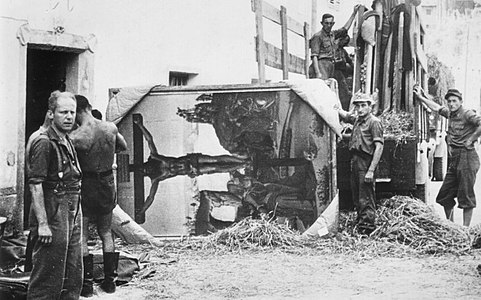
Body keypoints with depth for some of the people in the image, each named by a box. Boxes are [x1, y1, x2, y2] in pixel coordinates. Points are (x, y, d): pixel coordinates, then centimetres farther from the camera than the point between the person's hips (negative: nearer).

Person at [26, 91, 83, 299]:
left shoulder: (67, 142, 15)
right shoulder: (44, 143, -13)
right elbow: (35, 185, -19)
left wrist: (77, 217, 18)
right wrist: (42, 224, -23)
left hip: (72, 217, 9)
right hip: (52, 218, -9)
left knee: (73, 279, 14)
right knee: (47, 280, -4)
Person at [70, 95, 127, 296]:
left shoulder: (76, 137, -19)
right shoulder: (111, 128, -5)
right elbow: (123, 147, 14)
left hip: (86, 185, -5)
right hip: (108, 183, 5)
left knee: (81, 236, 6)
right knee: (106, 233, 18)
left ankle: (87, 283, 6)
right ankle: (110, 280, 21)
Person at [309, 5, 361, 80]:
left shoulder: (332, 34, 18)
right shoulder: (318, 36, -5)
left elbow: (345, 28, 30)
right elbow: (314, 56, -10)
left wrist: (354, 13, 30)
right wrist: (317, 73, -20)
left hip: (330, 67, 8)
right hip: (321, 65, -8)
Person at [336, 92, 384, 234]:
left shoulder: (374, 122, -9)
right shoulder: (357, 119, 15)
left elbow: (379, 147, -15)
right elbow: (345, 115, 36)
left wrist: (371, 170, -21)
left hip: (366, 161, -8)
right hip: (355, 161, 8)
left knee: (366, 199, -6)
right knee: (357, 198, 13)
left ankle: (367, 227, -3)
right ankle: (360, 224, 21)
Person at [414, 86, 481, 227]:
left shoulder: (467, 114, -10)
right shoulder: (450, 113, 14)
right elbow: (436, 107, 31)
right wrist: (421, 97, 35)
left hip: (466, 157, -9)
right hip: (453, 159, 9)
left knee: (466, 195, -5)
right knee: (445, 196, 11)